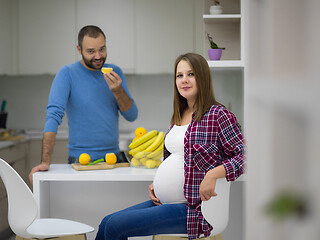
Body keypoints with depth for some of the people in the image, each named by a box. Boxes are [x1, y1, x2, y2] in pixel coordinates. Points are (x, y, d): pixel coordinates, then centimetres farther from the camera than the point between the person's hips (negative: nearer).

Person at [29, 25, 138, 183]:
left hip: (114, 158, 4)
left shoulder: (115, 72, 6)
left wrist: (117, 90, -16)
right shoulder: (67, 74, -8)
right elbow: (54, 115, -17)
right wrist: (45, 162, -27)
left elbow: (132, 116, 3)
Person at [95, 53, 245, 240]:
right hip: (164, 202, 8)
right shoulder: (178, 117, 14)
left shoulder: (218, 115, -11)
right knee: (106, 223, 7)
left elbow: (244, 157, -14)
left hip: (192, 209, -8)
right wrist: (157, 183, 9)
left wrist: (213, 174, -27)